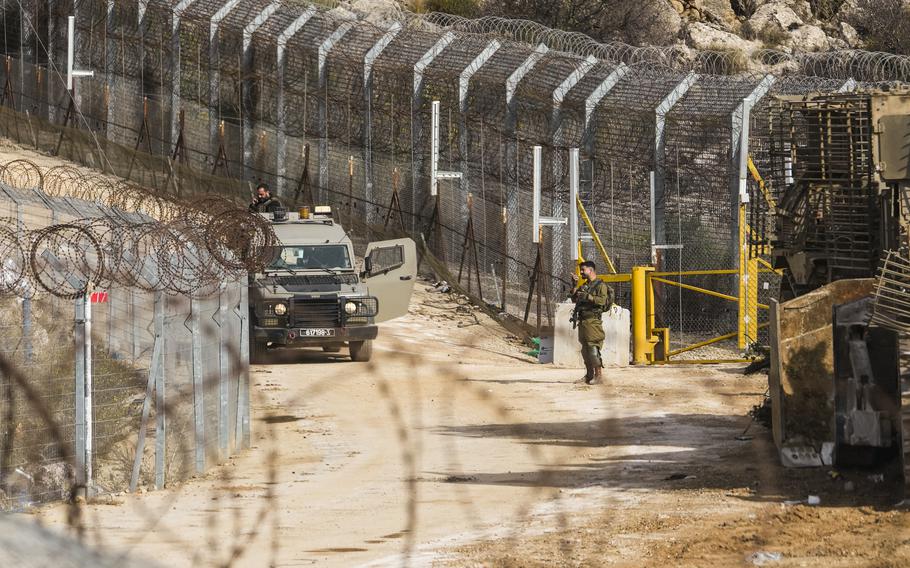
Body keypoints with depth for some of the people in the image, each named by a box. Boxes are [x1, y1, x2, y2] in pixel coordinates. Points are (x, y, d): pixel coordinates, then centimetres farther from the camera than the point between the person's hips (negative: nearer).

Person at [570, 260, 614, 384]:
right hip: (582, 321, 9)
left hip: (592, 320, -9)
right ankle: (589, 374, 16)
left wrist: (587, 296, -19)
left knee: (593, 347, -12)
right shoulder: (584, 285, 20)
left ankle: (598, 374, -11)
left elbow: (602, 300, -20)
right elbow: (574, 299, 18)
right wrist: (575, 286, 8)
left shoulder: (601, 285, -6)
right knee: (585, 349, 10)